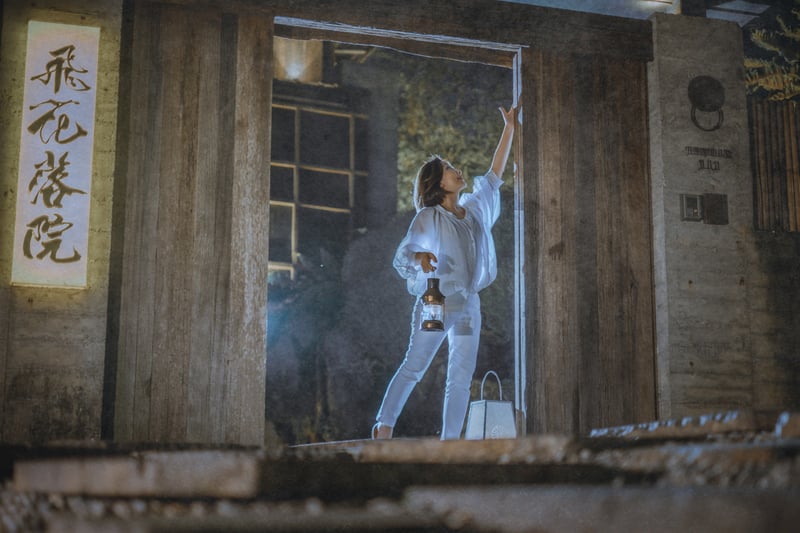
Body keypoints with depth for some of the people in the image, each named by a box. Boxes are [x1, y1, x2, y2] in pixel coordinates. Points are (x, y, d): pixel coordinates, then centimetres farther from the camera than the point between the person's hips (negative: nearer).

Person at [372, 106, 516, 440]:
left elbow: (493, 177, 20)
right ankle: (384, 428, -3)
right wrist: (420, 257, -37)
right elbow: (402, 254, -13)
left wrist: (509, 129, 19)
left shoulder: (473, 209, 12)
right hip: (437, 301, -6)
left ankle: (449, 440, 4)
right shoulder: (429, 218, -5)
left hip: (469, 304, 6)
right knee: (414, 367, -8)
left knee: (462, 378, 2)